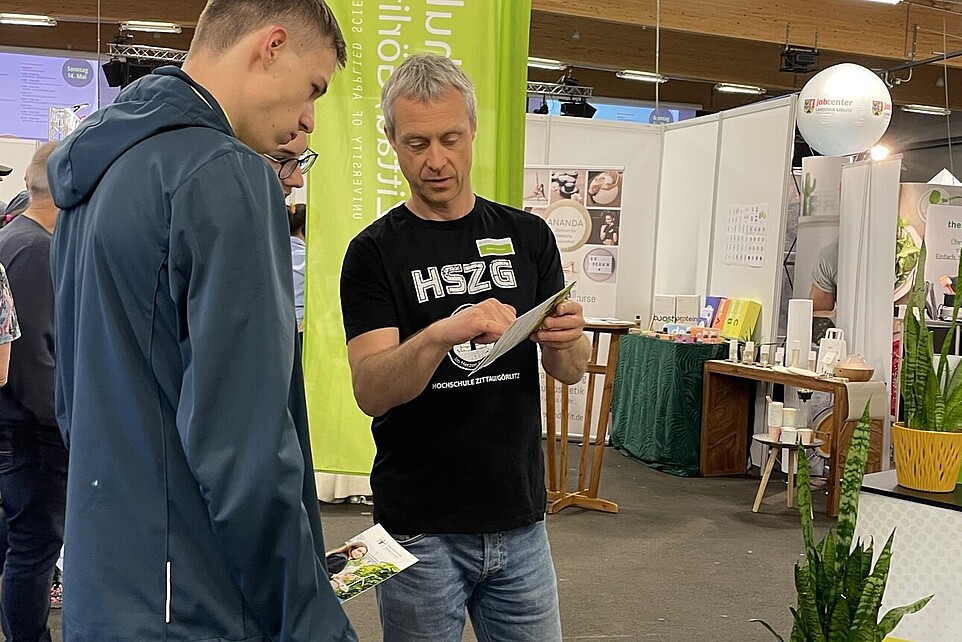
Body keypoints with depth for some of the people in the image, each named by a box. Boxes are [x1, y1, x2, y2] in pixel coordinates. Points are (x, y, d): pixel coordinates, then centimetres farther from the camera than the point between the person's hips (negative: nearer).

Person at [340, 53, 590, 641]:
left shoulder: (528, 235, 4)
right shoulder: (374, 252, -5)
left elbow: (571, 371, 5)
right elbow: (370, 390, -16)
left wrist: (567, 340, -18)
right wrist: (441, 334, -34)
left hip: (520, 519, 3)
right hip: (420, 529, -2)